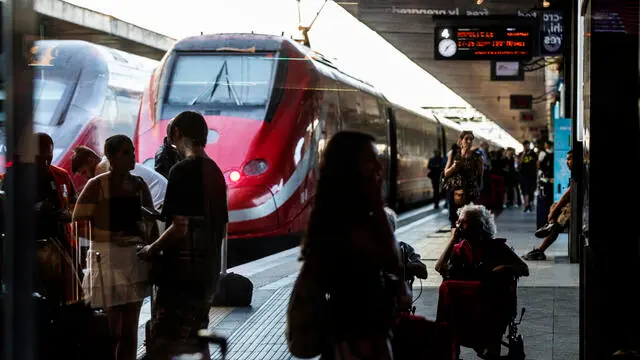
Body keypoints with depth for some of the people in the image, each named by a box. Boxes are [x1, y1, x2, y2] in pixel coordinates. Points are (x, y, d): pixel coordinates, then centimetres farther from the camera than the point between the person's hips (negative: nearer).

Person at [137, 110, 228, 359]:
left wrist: (151, 250, -4)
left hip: (182, 275, -9)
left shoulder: (182, 171, -14)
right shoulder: (216, 173, 12)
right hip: (208, 275, 9)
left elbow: (180, 227, -19)